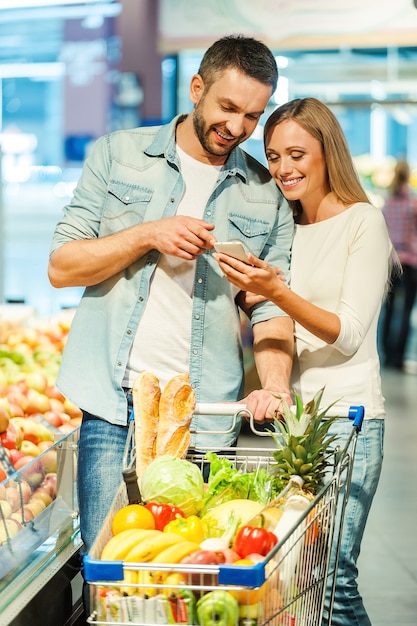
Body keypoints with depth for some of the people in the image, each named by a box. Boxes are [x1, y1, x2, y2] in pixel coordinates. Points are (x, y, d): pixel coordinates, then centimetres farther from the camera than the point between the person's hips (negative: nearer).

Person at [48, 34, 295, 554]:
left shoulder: (267, 196, 10)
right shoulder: (117, 155, 7)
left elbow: (272, 307, 6)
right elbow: (61, 266, 3)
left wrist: (275, 383, -12)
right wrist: (148, 235, -10)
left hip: (209, 418, 1)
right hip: (115, 403, -1)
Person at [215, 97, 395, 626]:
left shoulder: (363, 222, -3)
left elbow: (348, 335, -10)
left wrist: (278, 291, -22)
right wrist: (251, 294, 0)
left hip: (345, 415, -5)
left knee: (330, 574, -11)